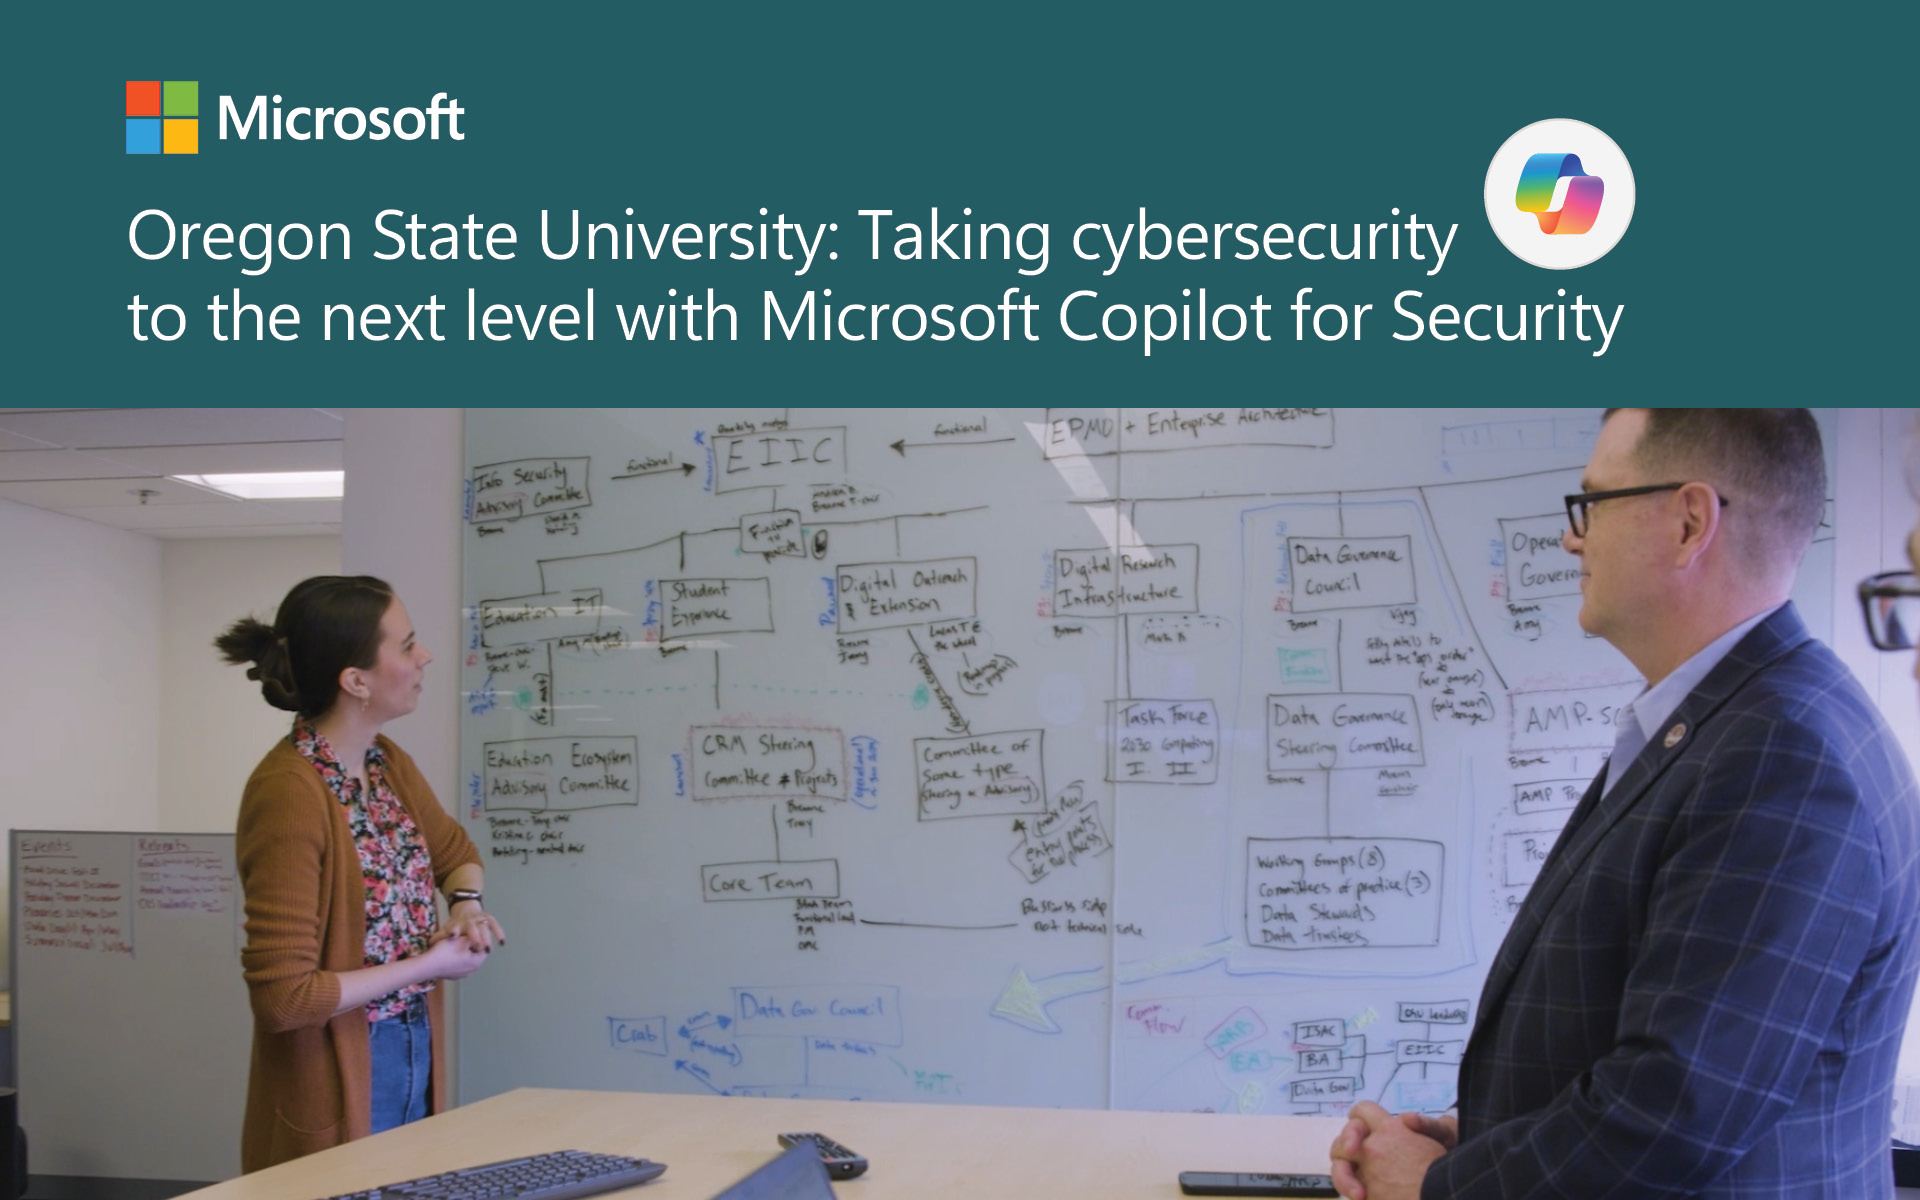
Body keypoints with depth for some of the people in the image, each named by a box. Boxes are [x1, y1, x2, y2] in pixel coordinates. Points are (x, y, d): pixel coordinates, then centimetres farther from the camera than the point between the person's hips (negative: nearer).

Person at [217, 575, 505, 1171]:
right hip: (337, 1084, -8)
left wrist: (467, 904, -1)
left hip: (415, 1056, 8)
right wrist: (427, 966, -17)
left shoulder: (388, 763, 1)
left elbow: (456, 851, 20)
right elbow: (283, 994, -25)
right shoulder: (289, 792, -24)